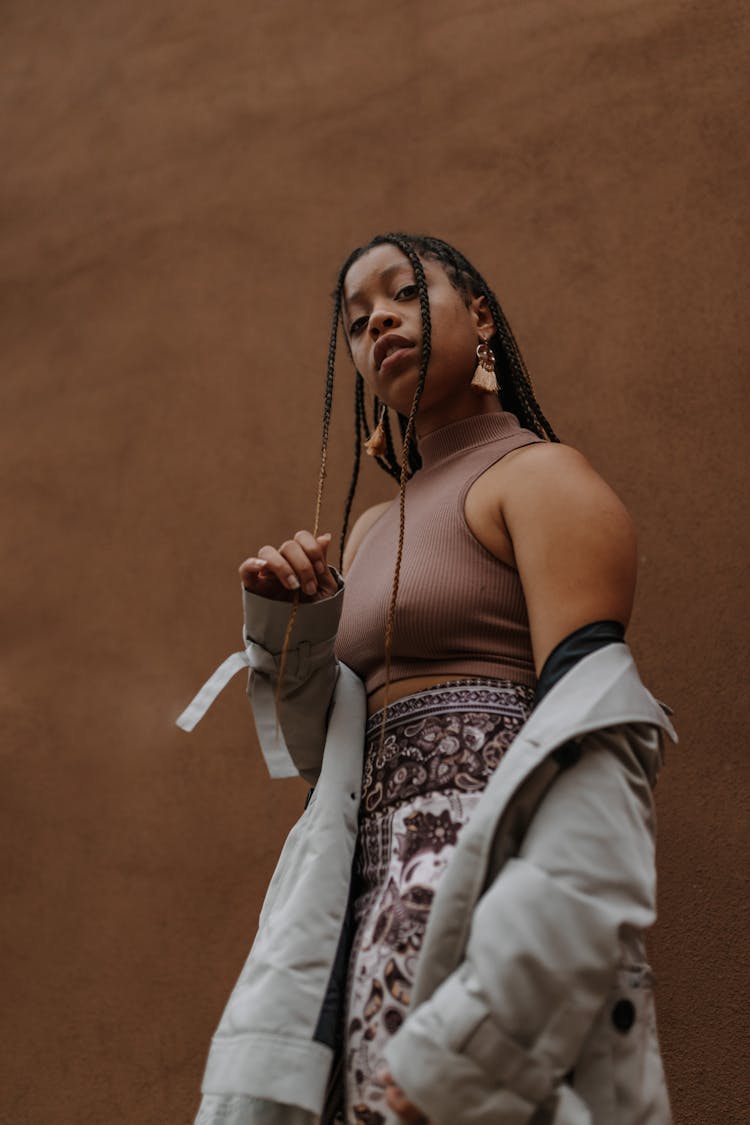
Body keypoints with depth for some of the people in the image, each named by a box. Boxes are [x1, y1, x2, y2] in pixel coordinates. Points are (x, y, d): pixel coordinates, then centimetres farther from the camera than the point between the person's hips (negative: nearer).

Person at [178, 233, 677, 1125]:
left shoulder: (541, 477, -2)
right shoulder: (374, 528, 20)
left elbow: (587, 746, -14)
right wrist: (288, 623, 2)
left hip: (505, 910, -6)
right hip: (377, 911, 7)